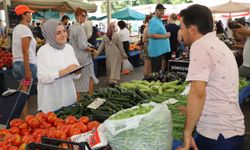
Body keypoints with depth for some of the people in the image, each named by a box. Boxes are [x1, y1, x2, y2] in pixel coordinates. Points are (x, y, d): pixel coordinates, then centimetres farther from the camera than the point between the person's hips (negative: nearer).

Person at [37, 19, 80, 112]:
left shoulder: (69, 47, 5)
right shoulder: (43, 51, -11)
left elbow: (75, 74, 7)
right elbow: (43, 77, -18)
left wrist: (76, 70, -15)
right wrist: (64, 71, -25)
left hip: (69, 96, 5)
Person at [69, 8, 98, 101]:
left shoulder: (72, 28, 9)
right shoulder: (80, 28, -17)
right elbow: (82, 45, -23)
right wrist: (92, 50, -10)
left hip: (74, 56, 8)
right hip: (83, 56, -8)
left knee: (77, 80, 11)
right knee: (90, 77, 8)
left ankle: (78, 101, 17)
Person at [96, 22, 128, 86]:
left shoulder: (105, 36, -2)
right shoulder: (116, 35, -10)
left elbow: (102, 45, 1)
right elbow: (120, 45, -6)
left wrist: (98, 52, 10)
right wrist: (123, 53, 1)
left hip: (108, 54, 3)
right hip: (116, 54, -3)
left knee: (109, 67, 12)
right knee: (115, 67, -1)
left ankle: (110, 80, 20)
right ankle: (114, 80, -9)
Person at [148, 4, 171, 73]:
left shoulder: (159, 21, 17)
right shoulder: (153, 21, -15)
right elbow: (151, 35, -26)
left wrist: (166, 35, 14)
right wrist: (164, 36, -18)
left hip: (160, 50, 10)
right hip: (156, 50, -10)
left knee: (158, 70, 15)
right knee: (155, 71, -4)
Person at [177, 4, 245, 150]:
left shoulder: (200, 46, -15)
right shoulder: (219, 44, 14)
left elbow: (198, 92, -24)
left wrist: (188, 132, -19)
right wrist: (193, 111, 31)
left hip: (217, 133, -9)